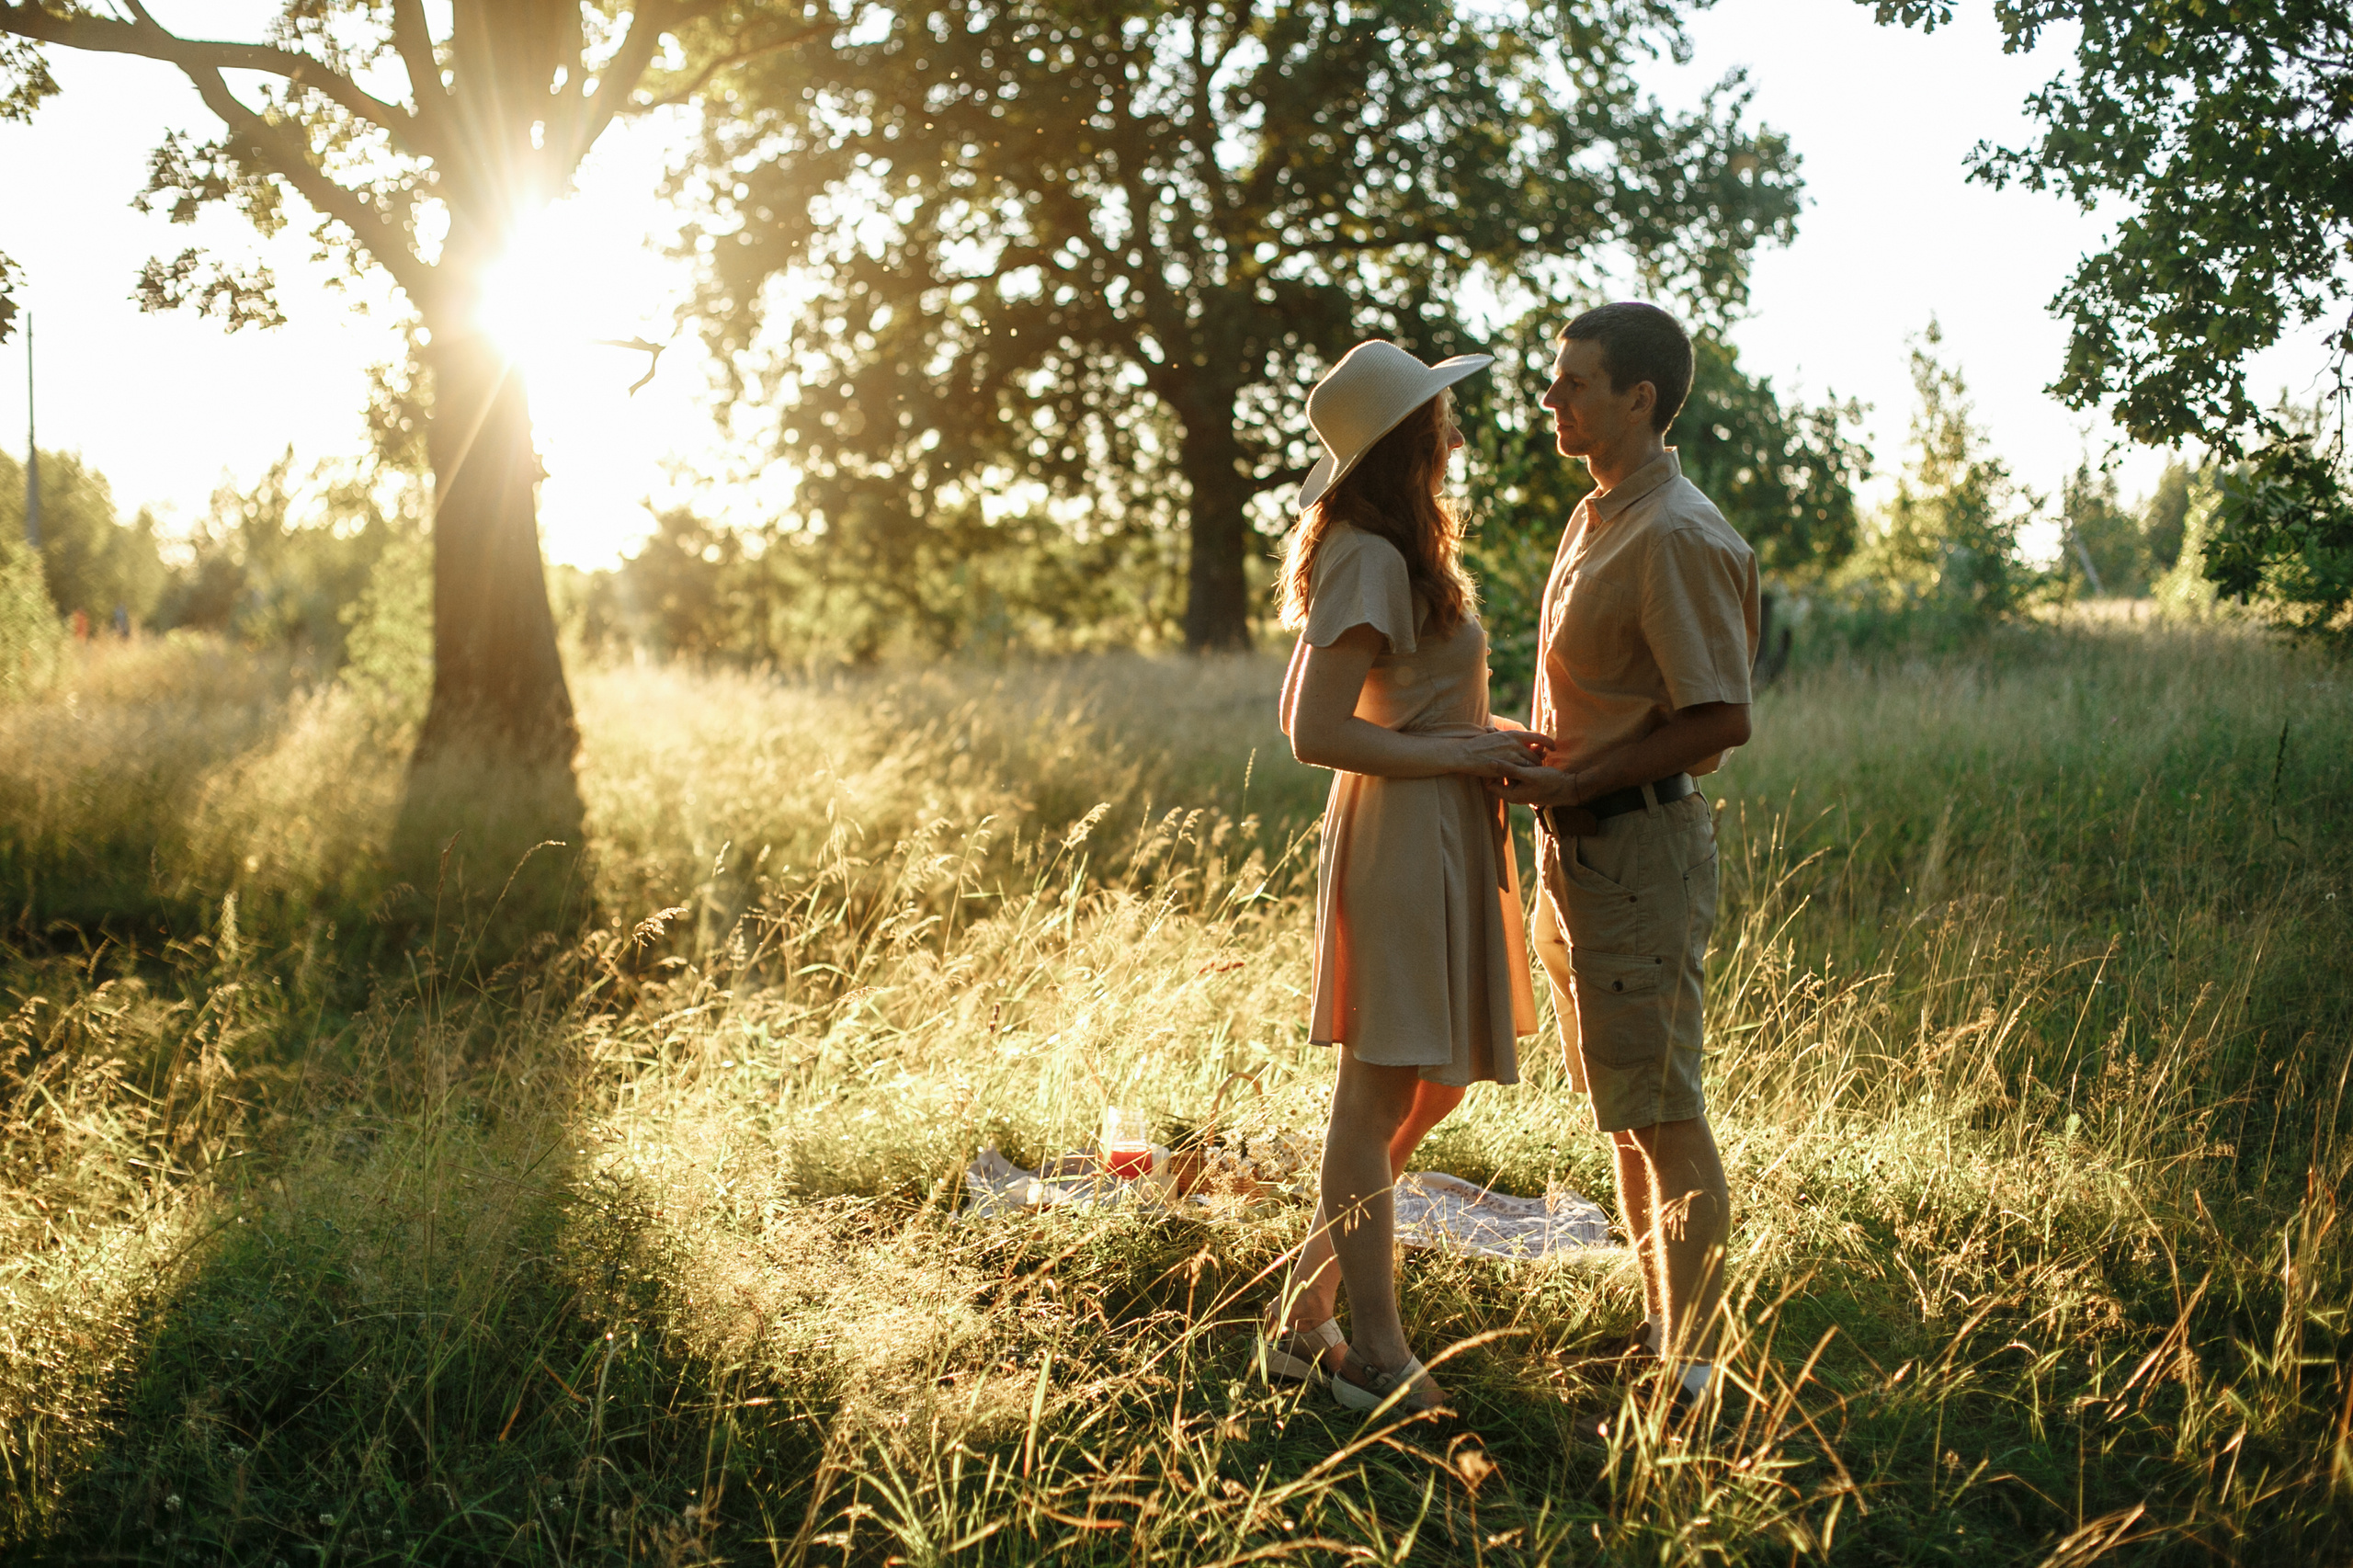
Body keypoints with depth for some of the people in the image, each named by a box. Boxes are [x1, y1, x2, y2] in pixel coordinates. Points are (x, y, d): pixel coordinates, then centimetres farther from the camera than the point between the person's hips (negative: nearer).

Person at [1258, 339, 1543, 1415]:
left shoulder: (1390, 548, 16)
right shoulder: (1372, 560, -16)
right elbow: (1316, 733, -22)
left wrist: (1481, 732, 11)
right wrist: (1457, 751, -17)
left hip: (1440, 839, 10)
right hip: (1403, 838, -10)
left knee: (1434, 1085, 16)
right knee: (1379, 1095, -1)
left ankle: (1305, 1313, 25)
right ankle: (1371, 1354, 9)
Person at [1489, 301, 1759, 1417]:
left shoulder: (1675, 538, -18)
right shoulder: (1596, 518, 13)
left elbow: (1721, 720, -22)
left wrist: (1576, 779, -19)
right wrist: (1538, 764, 6)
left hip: (1641, 844, -10)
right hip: (1579, 843, 10)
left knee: (1662, 1112, -3)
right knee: (1622, 1109, 16)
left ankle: (1691, 1369, 6)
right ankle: (1658, 1332, 28)